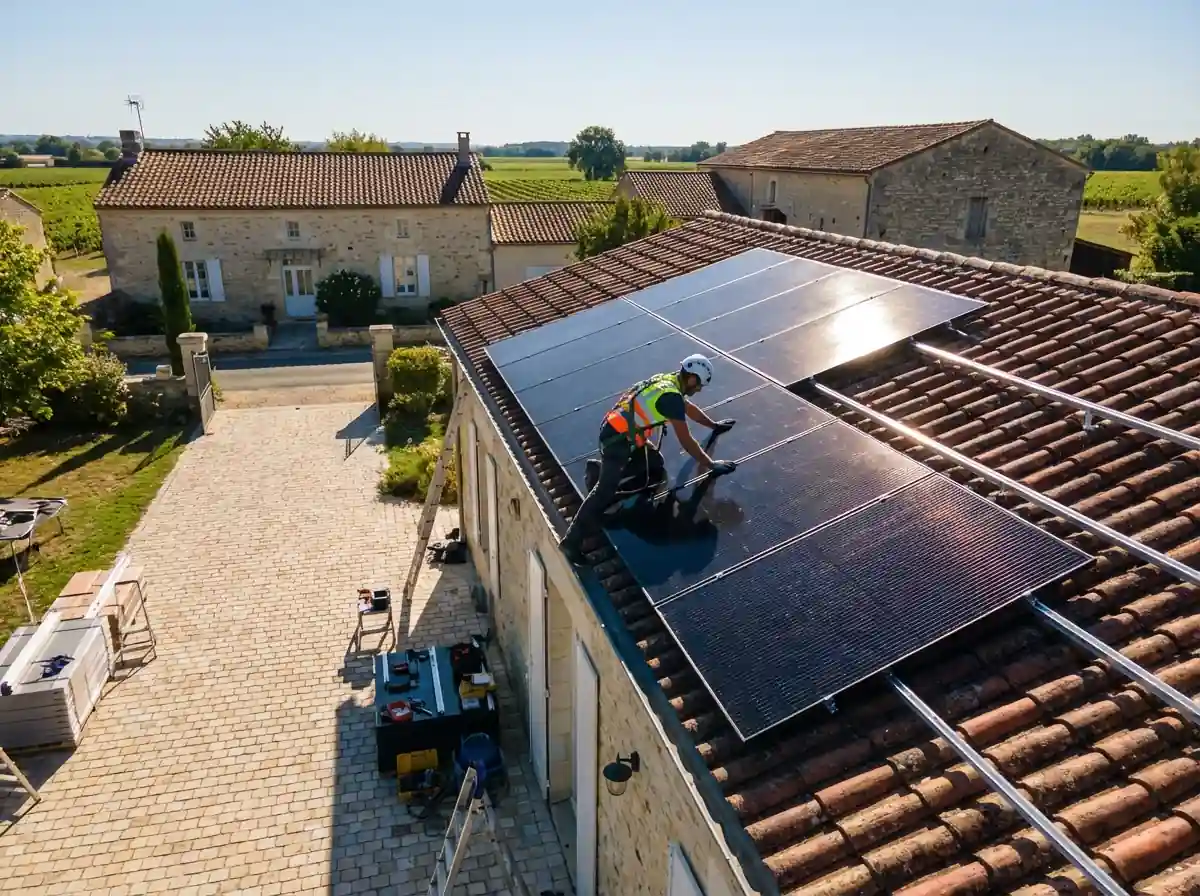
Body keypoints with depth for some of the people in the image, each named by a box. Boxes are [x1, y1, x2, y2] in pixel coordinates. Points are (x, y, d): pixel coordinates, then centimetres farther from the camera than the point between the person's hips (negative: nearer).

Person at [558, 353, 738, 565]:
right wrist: (710, 464, -6)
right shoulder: (671, 396, -18)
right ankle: (571, 541, -22)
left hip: (621, 432, 10)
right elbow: (686, 440, -15)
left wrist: (714, 424, 40)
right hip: (617, 438, -10)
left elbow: (689, 407, 30)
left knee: (655, 464, 17)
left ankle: (601, 469, 14)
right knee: (606, 489, -17)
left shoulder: (667, 381, 10)